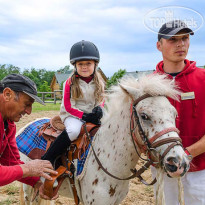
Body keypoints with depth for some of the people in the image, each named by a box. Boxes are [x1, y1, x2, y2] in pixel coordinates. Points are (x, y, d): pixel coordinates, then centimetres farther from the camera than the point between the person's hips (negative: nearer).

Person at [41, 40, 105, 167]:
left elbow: (101, 100, 14)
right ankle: (47, 159, -25)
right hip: (73, 115, -5)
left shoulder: (99, 82, 7)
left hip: (93, 115, 5)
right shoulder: (70, 83, -5)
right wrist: (85, 116, -17)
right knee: (73, 130, -35)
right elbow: (68, 106, -6)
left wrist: (99, 109, -11)